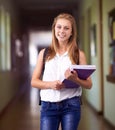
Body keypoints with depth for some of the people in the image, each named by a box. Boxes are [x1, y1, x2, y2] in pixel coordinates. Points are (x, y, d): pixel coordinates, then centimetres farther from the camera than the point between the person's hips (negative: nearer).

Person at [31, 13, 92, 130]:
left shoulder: (79, 54, 5)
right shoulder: (44, 53, 7)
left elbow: (89, 84, 4)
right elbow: (34, 81, 7)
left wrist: (75, 79, -16)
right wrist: (51, 84, -11)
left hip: (71, 105, 0)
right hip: (48, 105, 1)